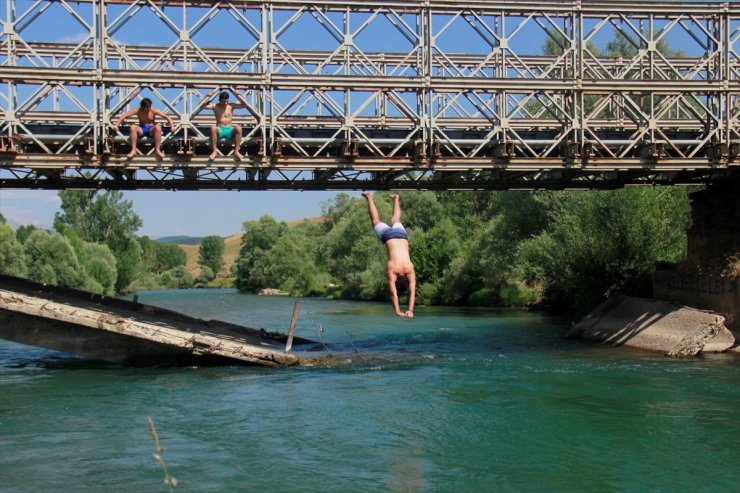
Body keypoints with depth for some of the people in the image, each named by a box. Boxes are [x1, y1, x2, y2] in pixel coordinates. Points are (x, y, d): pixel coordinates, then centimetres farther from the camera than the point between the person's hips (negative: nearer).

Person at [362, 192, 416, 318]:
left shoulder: (410, 270, -29)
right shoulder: (392, 270, -32)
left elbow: (412, 292, -27)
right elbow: (394, 293, -33)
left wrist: (410, 310, -32)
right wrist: (397, 311, -36)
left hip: (401, 234, 1)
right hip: (388, 235, -1)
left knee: (395, 221, 31)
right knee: (376, 221, 24)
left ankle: (395, 199, 56)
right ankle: (369, 198, 43)